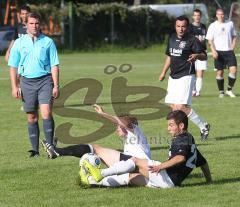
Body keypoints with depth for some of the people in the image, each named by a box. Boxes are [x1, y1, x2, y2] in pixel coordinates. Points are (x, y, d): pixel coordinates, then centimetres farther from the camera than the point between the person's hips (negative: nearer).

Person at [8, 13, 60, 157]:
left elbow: (54, 65, 3)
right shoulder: (19, 43, 6)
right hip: (27, 82, 2)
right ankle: (35, 150, 12)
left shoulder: (48, 42, 2)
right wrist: (14, 87, 2)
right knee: (32, 117, 5)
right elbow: (13, 67, 9)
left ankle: (50, 146, -12)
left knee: (46, 113, -16)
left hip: (45, 80, -2)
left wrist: (56, 86, -4)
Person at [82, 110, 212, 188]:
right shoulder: (190, 140, 24)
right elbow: (203, 162, 27)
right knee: (131, 177, 12)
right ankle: (95, 181, 7)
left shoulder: (181, 139, -6)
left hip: (168, 175, -10)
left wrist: (161, 166, -33)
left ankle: (101, 174, -18)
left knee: (134, 161, -9)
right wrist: (209, 180, 35)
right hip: (172, 182, 10)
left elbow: (181, 157, -25)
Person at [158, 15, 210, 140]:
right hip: (173, 77, 8)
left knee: (181, 106, -16)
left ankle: (203, 126, -2)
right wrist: (164, 72, 24)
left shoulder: (192, 40, -9)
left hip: (186, 77, -8)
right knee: (173, 106, 5)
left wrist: (197, 56, -35)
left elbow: (204, 56, -13)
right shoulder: (172, 39, 12)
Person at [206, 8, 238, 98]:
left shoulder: (230, 24, 9)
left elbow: (234, 36, 17)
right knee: (220, 72, 1)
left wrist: (232, 47, 1)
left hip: (229, 51, 2)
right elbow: (210, 40, -1)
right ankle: (221, 91, 13)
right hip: (219, 52, -2)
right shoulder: (213, 26, 1)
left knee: (233, 69, -12)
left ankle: (229, 90, 1)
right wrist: (213, 51, -14)